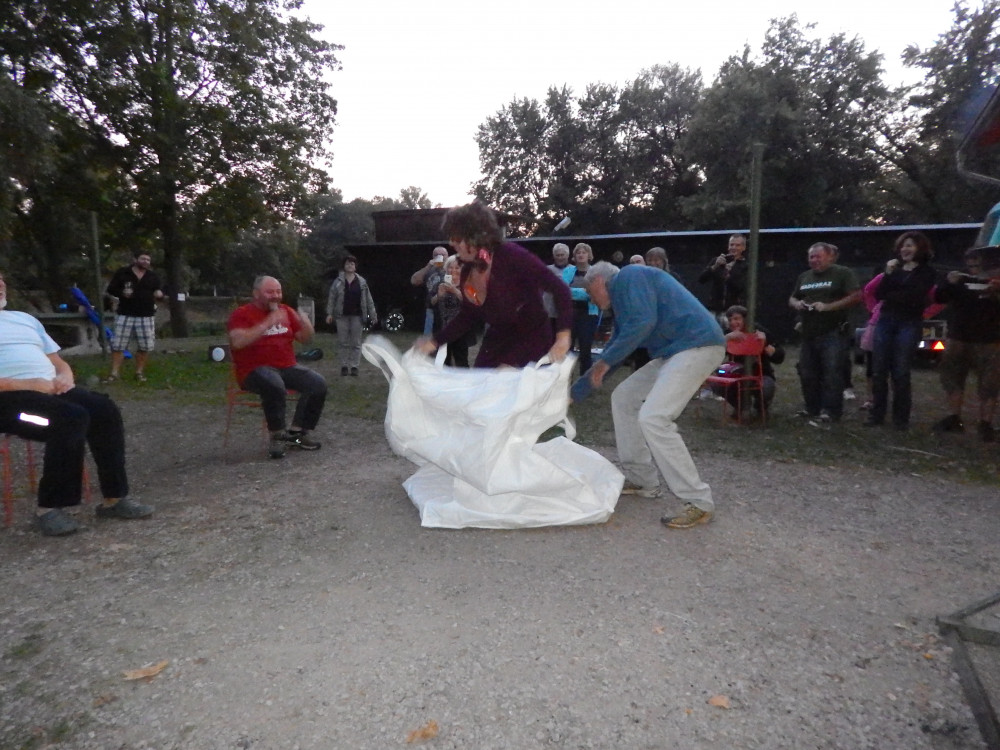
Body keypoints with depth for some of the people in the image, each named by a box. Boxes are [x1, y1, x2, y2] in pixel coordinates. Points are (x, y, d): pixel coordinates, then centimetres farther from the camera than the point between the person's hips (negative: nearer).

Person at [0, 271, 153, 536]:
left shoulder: (26, 319, 25)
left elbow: (59, 363, 24)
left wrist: (65, 377, 1)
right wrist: (24, 384, -20)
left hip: (50, 390, 6)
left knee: (104, 409, -20)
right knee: (71, 417, -32)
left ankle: (114, 498, -15)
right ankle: (49, 507, -20)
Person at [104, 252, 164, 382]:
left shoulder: (153, 277, 10)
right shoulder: (122, 273, 3)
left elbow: (160, 292, 13)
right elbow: (110, 289, 4)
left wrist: (159, 294, -12)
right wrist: (121, 293, -16)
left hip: (146, 316, 2)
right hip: (124, 315, -2)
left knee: (144, 347, 3)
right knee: (117, 345, 0)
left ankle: (139, 372, 17)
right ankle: (114, 373, 8)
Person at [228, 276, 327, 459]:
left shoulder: (285, 311, 12)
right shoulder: (242, 314, -3)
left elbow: (304, 339, 14)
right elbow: (237, 342, -22)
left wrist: (306, 325, -10)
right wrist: (268, 323, -29)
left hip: (287, 367, 6)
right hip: (256, 370, -5)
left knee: (318, 383, -17)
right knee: (275, 386, -37)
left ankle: (296, 432, -5)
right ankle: (277, 437, -18)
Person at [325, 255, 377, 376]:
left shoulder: (361, 282, 3)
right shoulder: (338, 281, 2)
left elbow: (368, 299, 5)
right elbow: (331, 298, 3)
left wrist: (373, 315, 2)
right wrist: (329, 313, -4)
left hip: (357, 316, 0)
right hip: (342, 316, 0)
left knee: (356, 343, 3)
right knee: (343, 342, 5)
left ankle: (354, 366, 9)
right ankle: (344, 366, 14)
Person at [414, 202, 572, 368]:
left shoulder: (510, 255, -22)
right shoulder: (468, 271, 0)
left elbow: (559, 288, -25)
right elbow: (468, 316, 12)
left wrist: (563, 338, -34)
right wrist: (435, 341, 5)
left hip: (531, 339, -7)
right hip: (496, 341, 7)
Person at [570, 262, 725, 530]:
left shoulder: (628, 276, -5)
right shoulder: (621, 301, 23)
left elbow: (643, 322, -21)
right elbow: (613, 353, 27)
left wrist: (605, 361, -12)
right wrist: (574, 393, 29)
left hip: (697, 344, -10)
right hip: (673, 352, 10)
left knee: (652, 417, -20)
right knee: (623, 398, 14)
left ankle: (699, 503, -10)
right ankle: (641, 480, 20)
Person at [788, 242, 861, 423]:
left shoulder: (843, 273, -2)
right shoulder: (804, 277, 17)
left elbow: (856, 296, -10)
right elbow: (791, 299, 24)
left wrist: (827, 306, -19)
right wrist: (797, 304, -1)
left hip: (833, 333, -6)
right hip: (809, 333, 7)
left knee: (832, 373, -8)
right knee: (807, 373, 8)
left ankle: (831, 411, -2)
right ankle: (813, 408, 20)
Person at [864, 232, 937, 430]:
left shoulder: (926, 272, 4)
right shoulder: (894, 268, 15)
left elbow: (914, 298, -8)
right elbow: (879, 294, 4)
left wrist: (890, 296, 3)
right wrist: (888, 274, -6)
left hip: (909, 324, -3)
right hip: (885, 321, 3)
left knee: (901, 372, -4)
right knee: (879, 370, 0)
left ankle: (901, 417, 4)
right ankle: (876, 414, 8)